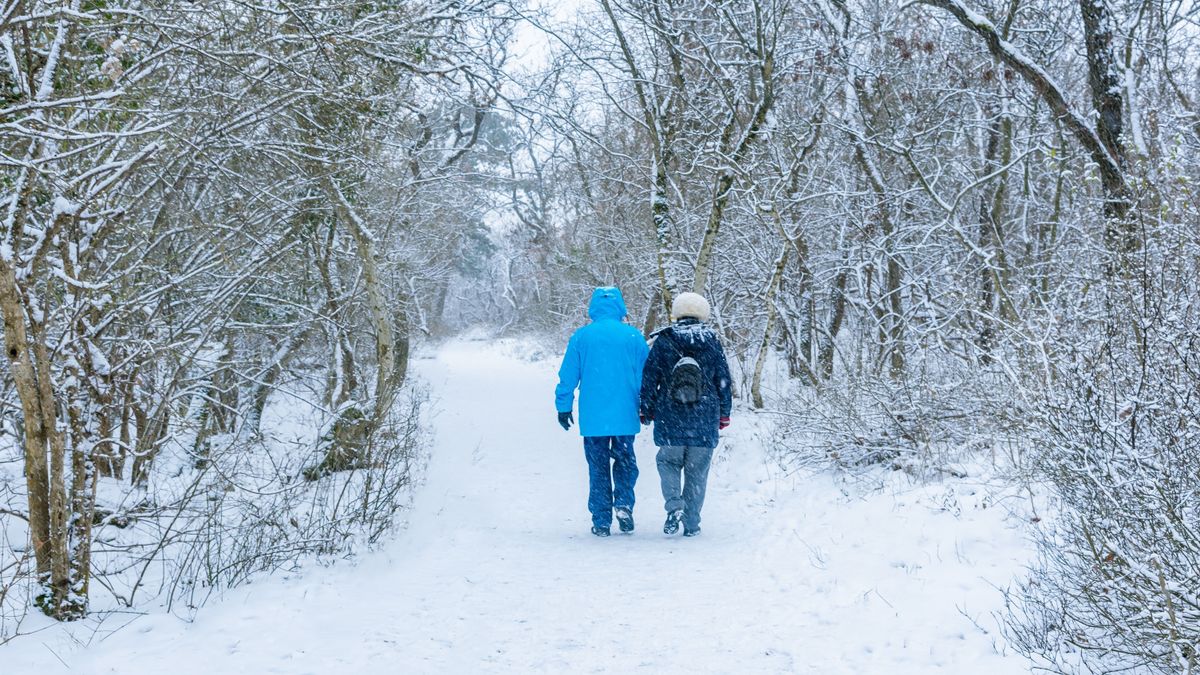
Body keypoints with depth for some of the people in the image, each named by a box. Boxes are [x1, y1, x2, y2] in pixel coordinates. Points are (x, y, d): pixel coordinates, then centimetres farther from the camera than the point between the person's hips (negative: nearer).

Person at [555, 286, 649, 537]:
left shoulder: (581, 336, -3)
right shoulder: (634, 336, -1)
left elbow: (568, 376, 1)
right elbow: (646, 376, 4)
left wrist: (563, 407, 12)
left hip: (592, 417, 0)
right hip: (625, 415, 0)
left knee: (598, 468, 9)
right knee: (625, 461, 17)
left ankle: (601, 521, 9)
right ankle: (623, 503, -4)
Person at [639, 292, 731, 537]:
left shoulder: (663, 342, -1)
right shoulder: (712, 343, 2)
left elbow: (649, 379, 1)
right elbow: (723, 380, 6)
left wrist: (646, 411, 12)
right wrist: (724, 414, 16)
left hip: (670, 419, -1)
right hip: (705, 421, 1)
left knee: (669, 461, 15)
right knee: (697, 470, 9)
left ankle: (674, 505, -9)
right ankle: (692, 523, 9)